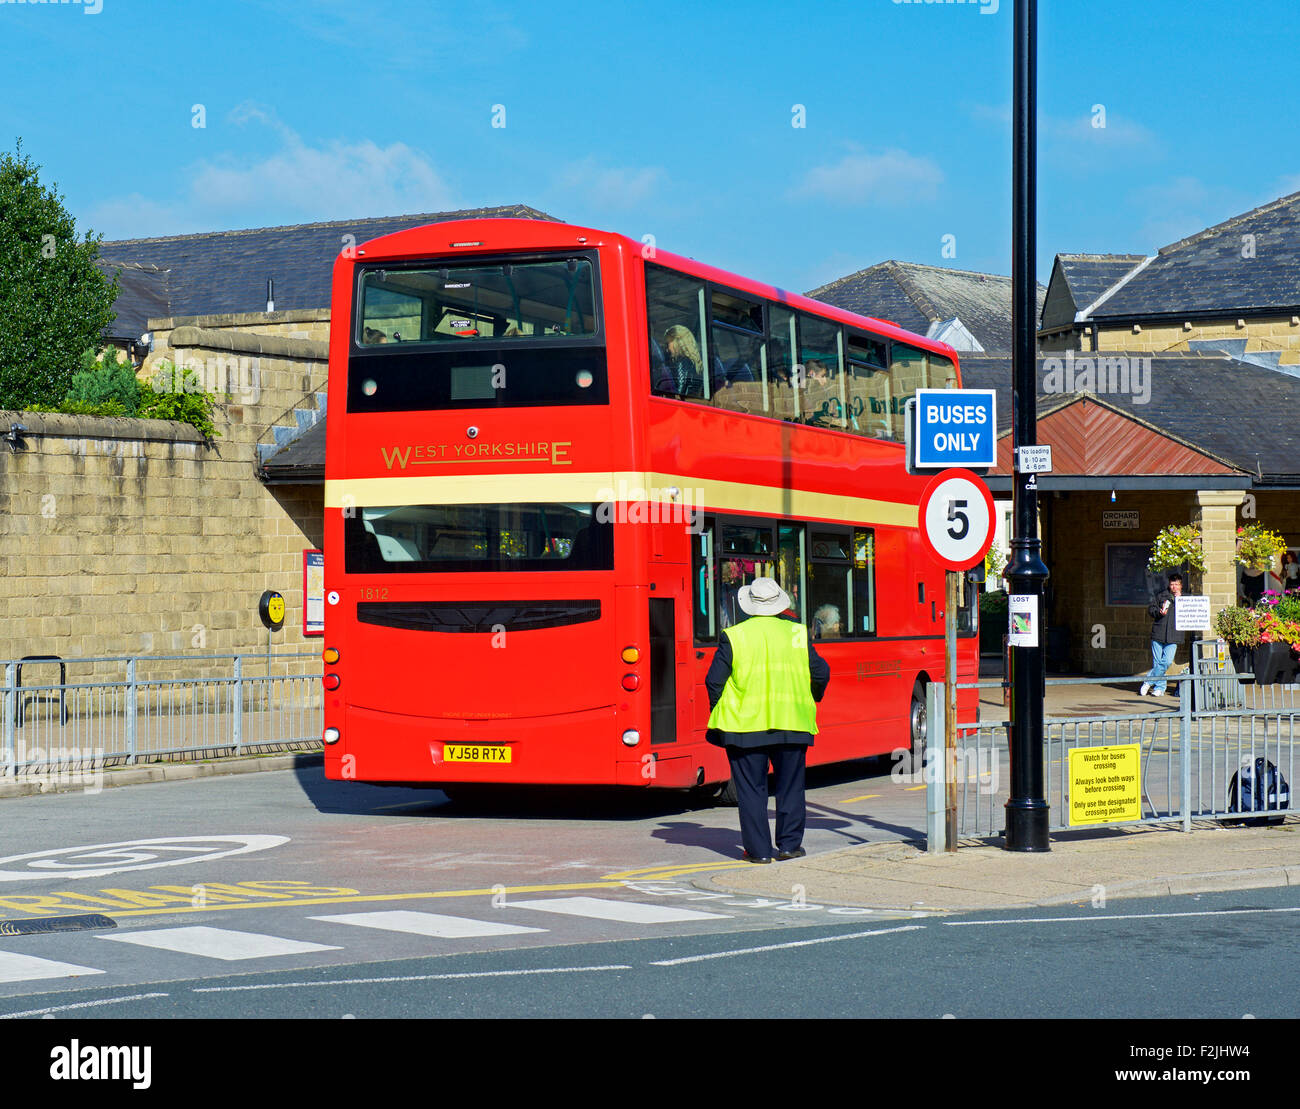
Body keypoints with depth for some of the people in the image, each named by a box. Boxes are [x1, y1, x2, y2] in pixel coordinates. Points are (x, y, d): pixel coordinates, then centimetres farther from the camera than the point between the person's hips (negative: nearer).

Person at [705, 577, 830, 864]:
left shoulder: (734, 636, -3)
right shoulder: (797, 633, 3)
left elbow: (714, 681, -4)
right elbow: (821, 673, 7)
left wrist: (718, 714, 11)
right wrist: (812, 699, 27)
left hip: (745, 723, -2)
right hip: (792, 723, 2)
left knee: (751, 789, 5)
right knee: (790, 786, 13)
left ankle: (758, 849, 5)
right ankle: (789, 844, 14)